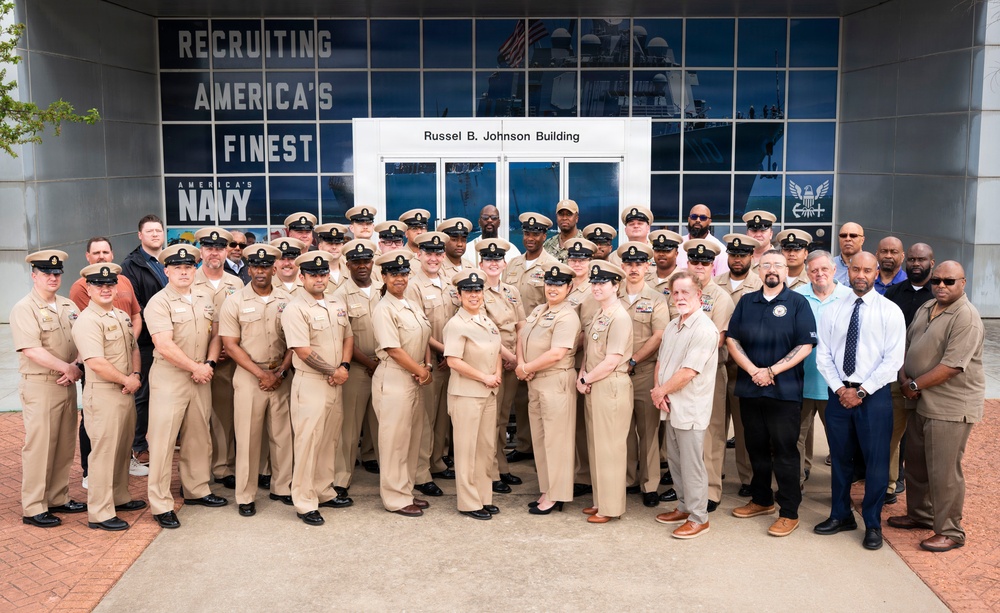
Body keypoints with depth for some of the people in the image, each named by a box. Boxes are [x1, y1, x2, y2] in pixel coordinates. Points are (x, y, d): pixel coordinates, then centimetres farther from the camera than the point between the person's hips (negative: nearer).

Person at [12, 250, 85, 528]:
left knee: (65, 445, 12)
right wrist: (67, 368, -16)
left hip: (68, 385, 7)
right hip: (39, 386, -7)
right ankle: (33, 508, 7)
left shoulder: (69, 306, 12)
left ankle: (58, 498, 24)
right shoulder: (24, 309, -9)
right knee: (39, 447, -2)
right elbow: (31, 350, -19)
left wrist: (76, 367, -8)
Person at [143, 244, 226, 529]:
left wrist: (209, 364, -4)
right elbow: (165, 346, -18)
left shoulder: (205, 298, 10)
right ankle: (161, 505, 5)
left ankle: (197, 490, 29)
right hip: (169, 378, -6)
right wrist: (196, 368, -13)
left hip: (201, 377, 6)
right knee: (163, 440, -3)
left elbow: (215, 334, 11)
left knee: (199, 437, 15)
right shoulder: (158, 303, -10)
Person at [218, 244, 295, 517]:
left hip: (281, 375, 2)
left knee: (282, 434, 9)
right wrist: (261, 373, -12)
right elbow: (231, 345, -5)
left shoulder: (286, 300, 4)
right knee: (248, 437, 2)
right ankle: (245, 496, 12)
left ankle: (281, 487, 23)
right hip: (248, 376, -2)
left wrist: (281, 372, -7)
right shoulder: (234, 302, -2)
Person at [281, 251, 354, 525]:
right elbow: (303, 351, -17)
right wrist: (332, 371, -10)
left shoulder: (337, 305, 11)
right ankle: (305, 503, 7)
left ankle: (325, 492, 29)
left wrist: (344, 367, -5)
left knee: (329, 440, 15)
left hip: (335, 383, 7)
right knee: (307, 442, -2)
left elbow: (348, 337, 13)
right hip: (310, 383, -7)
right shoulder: (295, 309, -12)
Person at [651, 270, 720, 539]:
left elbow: (688, 372, -21)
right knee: (675, 460, 17)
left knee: (691, 464, -1)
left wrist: (661, 391, -11)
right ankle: (684, 507, 32)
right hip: (671, 406, 9)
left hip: (691, 408, -9)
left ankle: (698, 518, 11)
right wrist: (658, 390, -4)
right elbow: (661, 361, 13)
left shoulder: (704, 329, -17)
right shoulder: (672, 326, 12)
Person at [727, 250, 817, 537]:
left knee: (784, 451, 0)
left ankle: (789, 513, 9)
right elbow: (732, 339, 5)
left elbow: (805, 346, -7)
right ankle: (761, 500, 29)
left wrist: (772, 371, -14)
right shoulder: (746, 302, 10)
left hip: (784, 391, -4)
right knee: (756, 447, 13)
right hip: (749, 388, 4)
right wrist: (753, 370, -9)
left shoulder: (798, 303, -1)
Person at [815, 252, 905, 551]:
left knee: (876, 461, 3)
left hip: (875, 395, -3)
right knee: (840, 458, 12)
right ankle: (841, 516, 28)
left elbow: (893, 360, -9)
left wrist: (861, 391, -12)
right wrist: (839, 389, -7)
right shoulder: (832, 311, 6)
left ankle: (872, 524, 18)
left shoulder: (890, 312, -3)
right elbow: (823, 355, 5)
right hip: (839, 394, 3)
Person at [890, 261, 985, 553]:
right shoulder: (926, 308, 11)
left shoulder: (966, 317, -17)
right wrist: (904, 379, -2)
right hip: (921, 402, 9)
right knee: (916, 463, 18)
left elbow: (952, 365, -23)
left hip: (951, 407, -9)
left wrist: (915, 385, -14)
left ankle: (950, 532, 12)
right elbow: (907, 345, 15)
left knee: (944, 472, -2)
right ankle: (920, 515, 36)